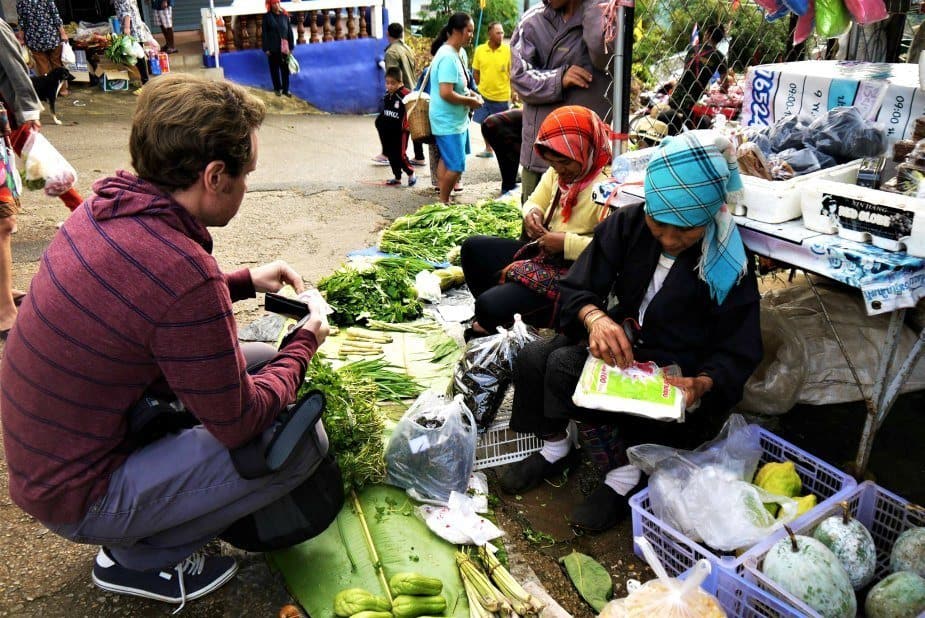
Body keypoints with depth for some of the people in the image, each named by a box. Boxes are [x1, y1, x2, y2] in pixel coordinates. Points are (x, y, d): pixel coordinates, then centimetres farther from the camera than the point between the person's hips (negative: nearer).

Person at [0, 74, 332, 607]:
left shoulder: (105, 207, -7)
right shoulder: (185, 274, -33)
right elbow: (239, 423, -20)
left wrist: (245, 282, 8)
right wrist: (304, 345, -4)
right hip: (79, 496, -8)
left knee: (260, 360, 11)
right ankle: (138, 556, 4)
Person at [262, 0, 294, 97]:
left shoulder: (285, 15, 4)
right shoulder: (267, 17, -2)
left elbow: (290, 31, 7)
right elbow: (265, 33, -2)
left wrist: (291, 46, 3)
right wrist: (266, 48, -7)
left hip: (284, 47, 1)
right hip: (273, 48, -1)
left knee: (285, 69, 3)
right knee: (274, 69, 7)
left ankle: (286, 89, 12)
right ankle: (277, 89, 18)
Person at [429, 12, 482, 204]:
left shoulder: (455, 53, 8)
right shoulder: (448, 57, -22)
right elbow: (446, 93, -29)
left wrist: (470, 93, 5)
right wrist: (470, 101, -16)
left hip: (456, 119, 11)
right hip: (449, 121, -10)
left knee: (447, 161, 18)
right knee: (456, 166, -6)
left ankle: (443, 200, 30)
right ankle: (444, 202, 9)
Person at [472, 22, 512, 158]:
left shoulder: (508, 50, -9)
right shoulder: (480, 50, -3)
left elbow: (512, 73, -5)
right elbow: (475, 72, 6)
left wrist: (513, 91, -7)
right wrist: (480, 87, 4)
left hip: (502, 96, -3)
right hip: (484, 95, 3)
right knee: (485, 123, 16)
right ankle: (488, 149, 33)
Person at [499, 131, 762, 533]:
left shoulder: (729, 265, -17)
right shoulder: (628, 224, -10)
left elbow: (737, 354, -11)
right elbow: (576, 289, -10)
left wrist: (701, 385, -32)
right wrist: (596, 318, -33)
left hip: (675, 376, -4)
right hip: (622, 345, 5)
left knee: (565, 369, -26)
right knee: (532, 359, -20)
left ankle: (624, 476, -10)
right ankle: (554, 449, 6)